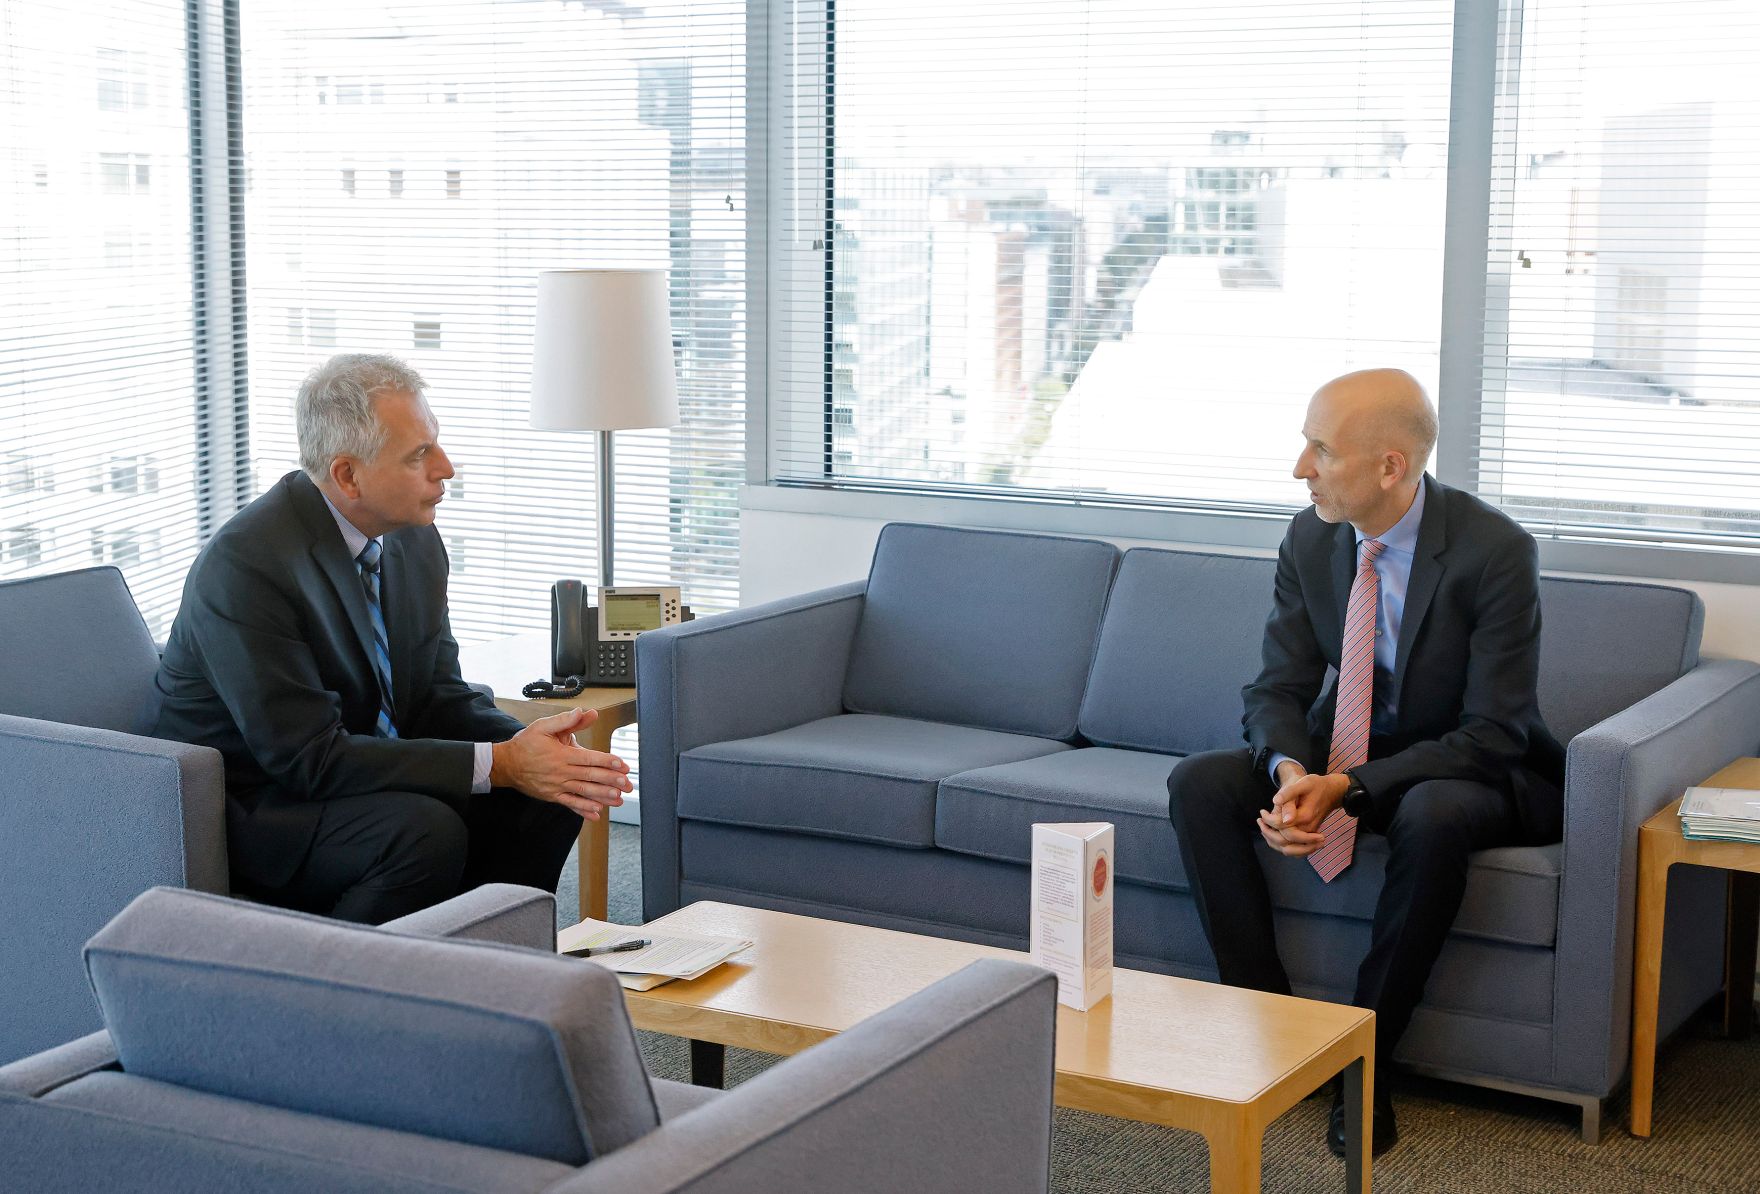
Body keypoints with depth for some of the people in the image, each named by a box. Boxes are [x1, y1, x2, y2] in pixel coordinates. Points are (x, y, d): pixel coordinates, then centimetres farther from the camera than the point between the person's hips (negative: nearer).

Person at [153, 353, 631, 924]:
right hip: (253, 808, -8)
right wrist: (498, 763, -28)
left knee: (548, 797, -10)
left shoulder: (414, 539, 0)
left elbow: (439, 695, 6)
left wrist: (526, 745, -17)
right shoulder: (246, 566, -24)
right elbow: (309, 758, -27)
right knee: (426, 831, -32)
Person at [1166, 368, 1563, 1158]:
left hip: (1469, 770, -5)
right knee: (1198, 783, -18)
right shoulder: (1310, 538, -6)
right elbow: (1278, 687, -4)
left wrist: (1350, 787, -32)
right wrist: (1290, 770, -28)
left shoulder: (1495, 551, -22)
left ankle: (1366, 1061, -22)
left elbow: (1494, 732, -23)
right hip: (1346, 753, 5)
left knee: (1433, 815, -39)